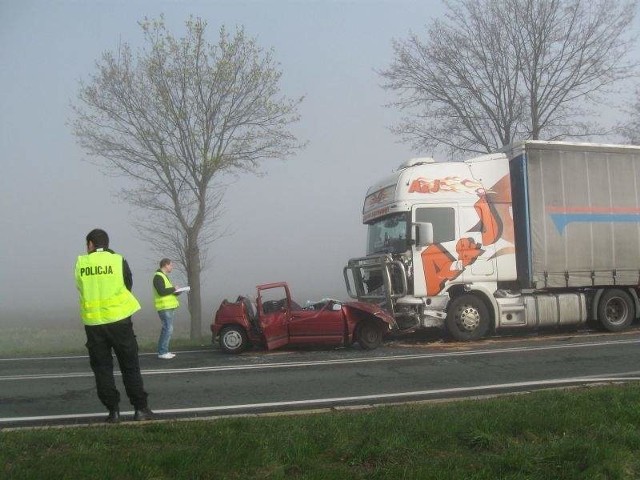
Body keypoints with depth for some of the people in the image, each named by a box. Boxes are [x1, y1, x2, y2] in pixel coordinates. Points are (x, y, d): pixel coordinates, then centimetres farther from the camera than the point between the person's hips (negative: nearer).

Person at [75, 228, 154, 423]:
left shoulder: (80, 263, 1)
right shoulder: (118, 261, -2)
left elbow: (83, 289, 12)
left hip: (93, 323, 1)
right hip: (119, 320, -1)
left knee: (102, 368, 9)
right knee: (130, 366, 7)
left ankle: (113, 411, 8)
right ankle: (140, 408, 7)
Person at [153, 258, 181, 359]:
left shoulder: (163, 276, 21)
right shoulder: (158, 276, -11)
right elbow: (161, 291, -23)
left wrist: (176, 291, 8)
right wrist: (173, 289, -11)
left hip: (169, 307, 10)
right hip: (164, 308, -10)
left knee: (166, 329, 11)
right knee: (168, 329, -12)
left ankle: (163, 351, 14)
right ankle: (162, 352, -9)